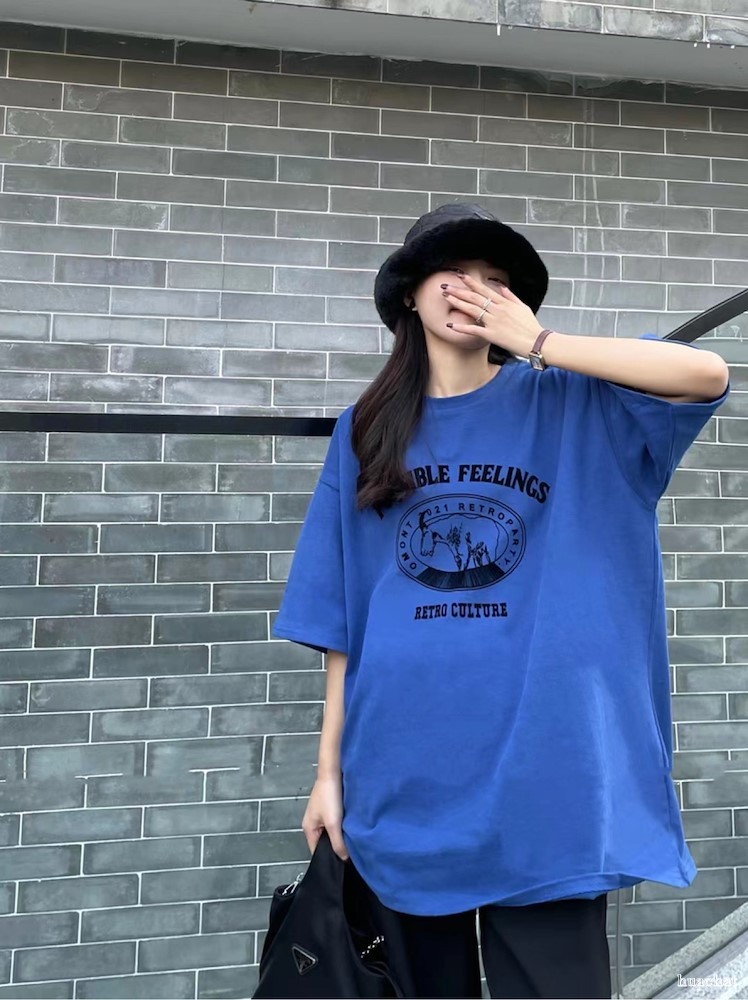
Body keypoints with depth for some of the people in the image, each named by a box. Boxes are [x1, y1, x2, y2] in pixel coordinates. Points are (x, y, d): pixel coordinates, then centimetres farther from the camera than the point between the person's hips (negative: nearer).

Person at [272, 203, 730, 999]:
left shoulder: (567, 407, 3)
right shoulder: (365, 434, 7)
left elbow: (707, 374, -14)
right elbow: (342, 620, 6)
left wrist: (537, 344, -10)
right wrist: (330, 769, 4)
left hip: (542, 770, -2)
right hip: (402, 775, 2)